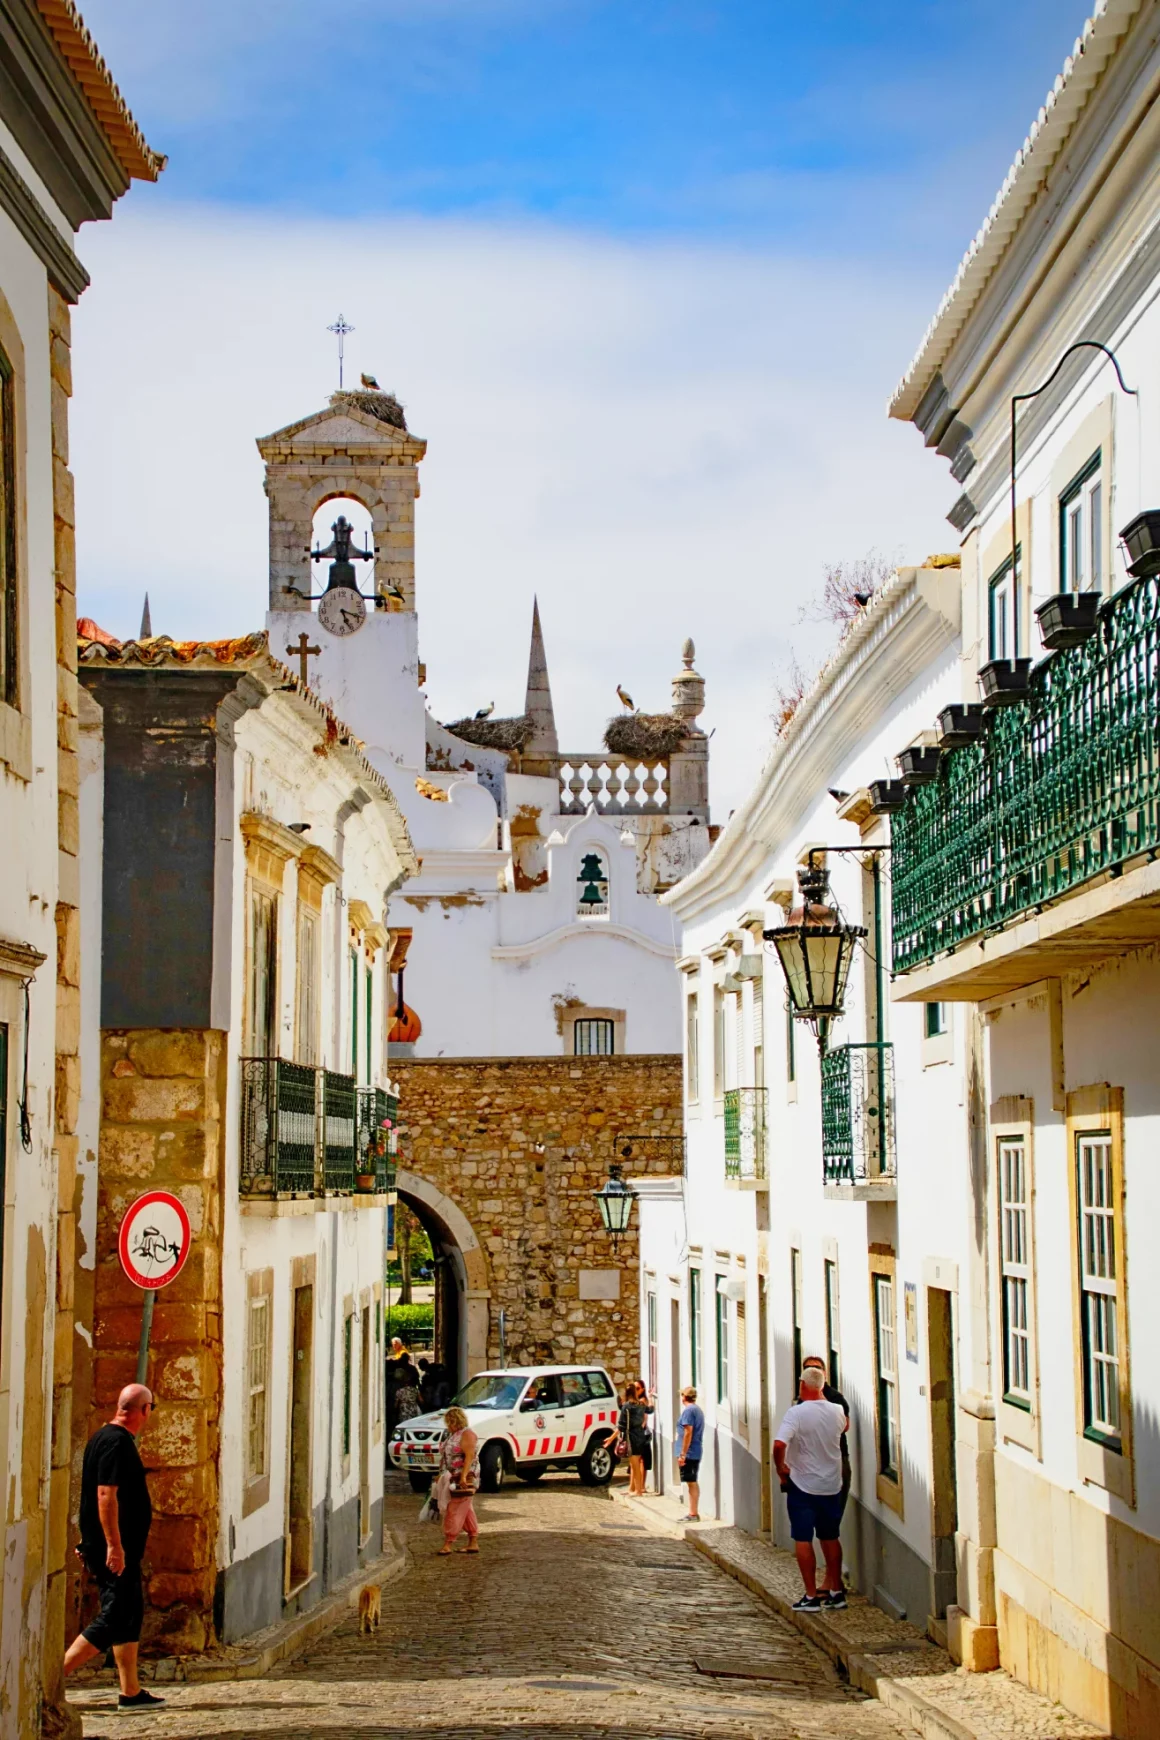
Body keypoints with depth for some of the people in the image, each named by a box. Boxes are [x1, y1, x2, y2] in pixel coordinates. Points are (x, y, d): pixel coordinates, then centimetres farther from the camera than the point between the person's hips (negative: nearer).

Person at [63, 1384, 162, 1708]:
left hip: (118, 1548, 10)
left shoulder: (104, 1437, 14)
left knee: (130, 1615, 13)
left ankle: (131, 1692, 15)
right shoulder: (117, 1442, -17)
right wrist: (114, 1545, -24)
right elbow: (106, 1494, -24)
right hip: (116, 1548, -10)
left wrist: (91, 1542, 26)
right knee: (112, 1620, -8)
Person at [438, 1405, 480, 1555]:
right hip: (452, 1479, 10)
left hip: (464, 1479, -10)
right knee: (466, 1511, 10)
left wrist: (463, 1477, -27)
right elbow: (447, 1457, 22)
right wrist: (442, 1475, 20)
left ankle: (448, 1543, -11)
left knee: (455, 1510, -10)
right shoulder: (453, 1435, 17)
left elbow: (469, 1456, -21)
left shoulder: (467, 1434, -12)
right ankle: (473, 1543, 13)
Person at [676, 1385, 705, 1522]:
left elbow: (688, 1433, -19)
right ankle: (694, 1513, 18)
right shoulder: (699, 1410, 14)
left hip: (689, 1453, -9)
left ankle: (693, 1514, -4)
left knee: (691, 1483, -6)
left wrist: (682, 1454, -18)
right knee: (694, 1483, 13)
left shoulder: (688, 1410, -14)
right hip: (696, 1453, 9)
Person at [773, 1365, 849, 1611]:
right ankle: (836, 1591, 21)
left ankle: (811, 1596, 1)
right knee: (830, 1538, 17)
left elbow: (779, 1445, -28)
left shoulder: (796, 1413, -17)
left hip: (802, 1484, -5)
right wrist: (822, 1398, 29)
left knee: (803, 1539, 2)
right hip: (832, 1485, 5)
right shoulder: (837, 1411, -1)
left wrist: (781, 1469, -10)